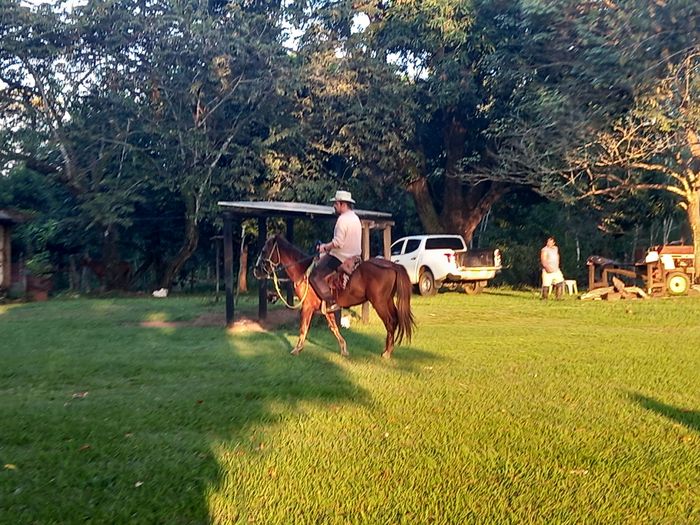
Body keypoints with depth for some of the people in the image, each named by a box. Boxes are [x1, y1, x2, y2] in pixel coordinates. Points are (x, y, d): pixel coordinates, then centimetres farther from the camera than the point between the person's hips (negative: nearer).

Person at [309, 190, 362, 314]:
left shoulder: (343, 219, -19)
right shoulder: (356, 218, 13)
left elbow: (338, 243, -24)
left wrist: (325, 247, -8)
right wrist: (328, 246, 18)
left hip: (340, 257, -10)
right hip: (354, 256, 10)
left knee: (315, 276, -7)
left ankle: (331, 302, -12)